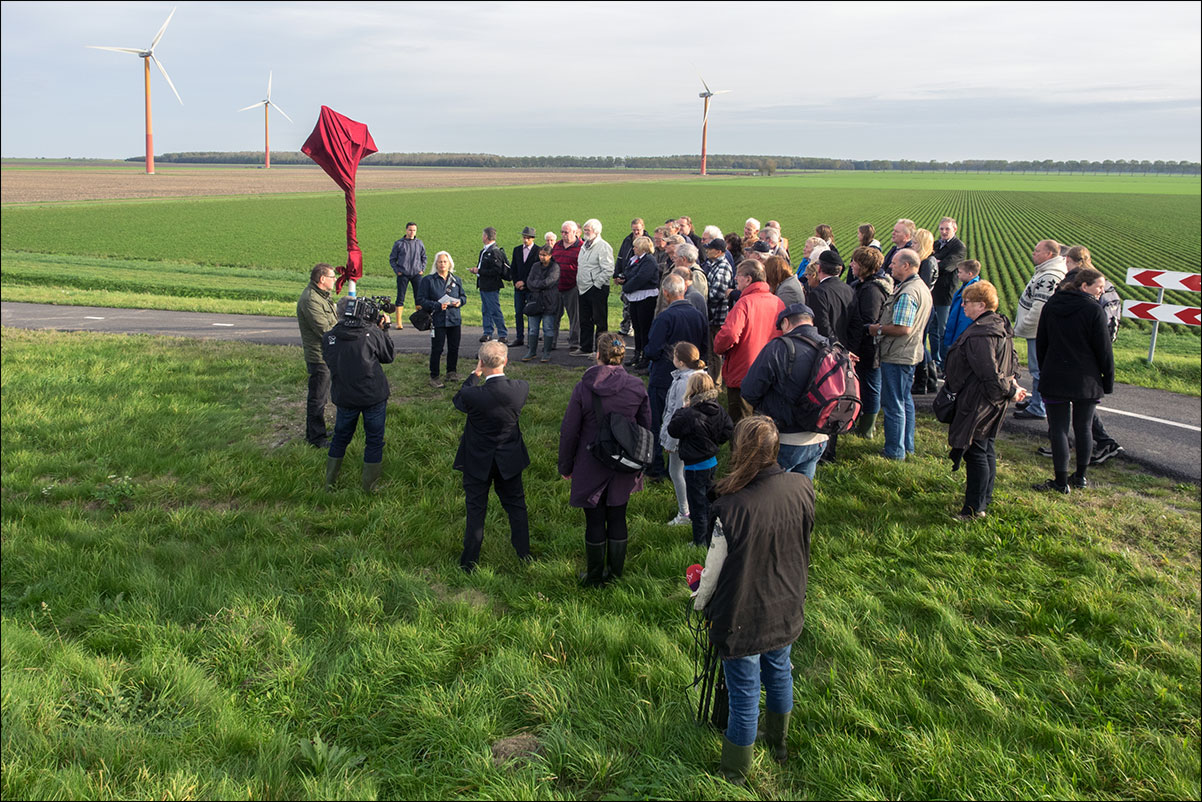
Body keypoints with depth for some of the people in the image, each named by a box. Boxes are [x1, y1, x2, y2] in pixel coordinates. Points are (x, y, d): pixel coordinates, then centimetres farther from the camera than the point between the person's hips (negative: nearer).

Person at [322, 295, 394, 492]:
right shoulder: (372, 334, -15)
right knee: (374, 441, 12)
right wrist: (383, 329, 8)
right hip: (374, 397, -3)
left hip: (344, 398, 3)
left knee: (340, 439, 21)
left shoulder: (328, 338, -7)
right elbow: (389, 356, 0)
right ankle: (369, 489, 18)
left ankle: (329, 484, 30)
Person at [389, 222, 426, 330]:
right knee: (400, 298, -2)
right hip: (403, 275, -2)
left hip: (416, 274, 2)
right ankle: (399, 322, 1)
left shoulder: (420, 243, 8)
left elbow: (423, 258, 19)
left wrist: (422, 269, 6)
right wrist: (397, 271, -3)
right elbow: (392, 259, 7)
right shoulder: (399, 243, 1)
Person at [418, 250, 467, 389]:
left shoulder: (456, 280, 10)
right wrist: (437, 306, -18)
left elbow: (463, 296, 19)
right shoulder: (428, 280, -3)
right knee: (437, 349, -3)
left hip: (454, 320, 4)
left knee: (454, 348, 10)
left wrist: (460, 301, -5)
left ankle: (451, 372, 28)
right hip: (437, 321, -4)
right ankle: (434, 377, 7)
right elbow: (421, 300, -6)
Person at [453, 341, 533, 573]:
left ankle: (469, 562, 24)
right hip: (510, 459, 3)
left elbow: (458, 400, -5)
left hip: (478, 462, -3)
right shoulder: (521, 388, -18)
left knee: (476, 510, 12)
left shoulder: (475, 396, -29)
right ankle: (524, 554, 33)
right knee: (516, 505, 20)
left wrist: (475, 374, 1)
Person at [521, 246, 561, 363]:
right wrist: (542, 286, -11)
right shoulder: (535, 266, 12)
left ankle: (547, 353, 8)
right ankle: (532, 351, 15)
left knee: (548, 329, 1)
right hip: (535, 301, 5)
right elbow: (529, 282, 4)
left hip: (549, 303, -5)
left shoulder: (555, 267, -3)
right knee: (533, 328, 7)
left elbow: (549, 281, -16)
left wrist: (536, 284, -4)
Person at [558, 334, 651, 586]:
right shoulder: (637, 387, -7)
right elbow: (646, 430, 4)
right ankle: (615, 572, 29)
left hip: (590, 467, -2)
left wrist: (566, 466, 6)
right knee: (617, 519, 16)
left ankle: (594, 577, 23)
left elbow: (569, 432, -7)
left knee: (594, 522, 9)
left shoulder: (582, 388, -14)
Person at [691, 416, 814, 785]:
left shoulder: (732, 506, -32)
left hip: (742, 619, -5)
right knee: (779, 674, 27)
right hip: (786, 611, 5)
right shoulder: (802, 488, -16)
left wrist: (701, 599, 3)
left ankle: (736, 771, 36)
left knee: (744, 692, 13)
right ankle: (778, 742, 53)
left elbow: (715, 566, -17)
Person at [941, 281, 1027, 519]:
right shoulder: (1000, 326, 10)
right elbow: (1013, 360, 17)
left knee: (975, 452, -3)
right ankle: (985, 497, 34)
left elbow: (989, 372, -27)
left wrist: (1009, 391, -15)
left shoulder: (980, 334, -25)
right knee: (986, 448, 21)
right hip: (993, 401, 11)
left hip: (978, 402, -11)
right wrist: (1012, 383, 6)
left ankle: (974, 508, 4)